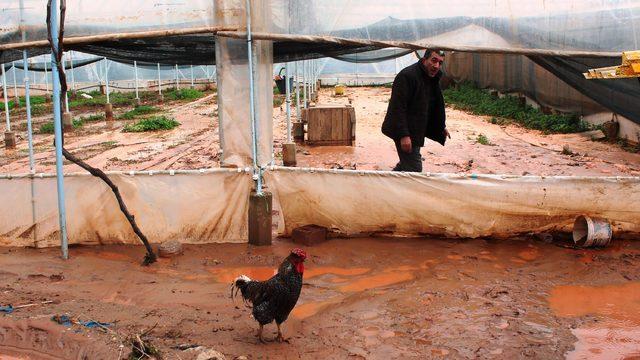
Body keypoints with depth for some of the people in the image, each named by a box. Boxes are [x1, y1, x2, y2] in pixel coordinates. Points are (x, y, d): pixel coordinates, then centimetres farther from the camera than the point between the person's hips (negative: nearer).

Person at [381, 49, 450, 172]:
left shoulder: (433, 78, 10)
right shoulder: (407, 76, -21)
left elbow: (437, 105, 24)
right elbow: (398, 108, -26)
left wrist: (442, 127, 26)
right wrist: (404, 135, -30)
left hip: (416, 131, 10)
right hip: (405, 132, -10)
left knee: (406, 164, 20)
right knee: (415, 169, -9)